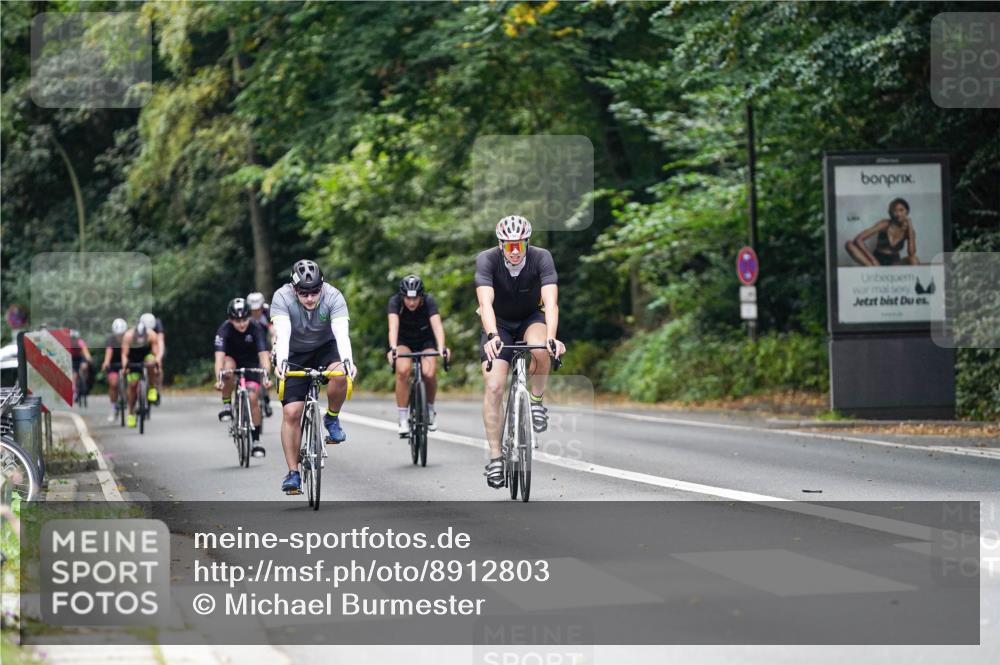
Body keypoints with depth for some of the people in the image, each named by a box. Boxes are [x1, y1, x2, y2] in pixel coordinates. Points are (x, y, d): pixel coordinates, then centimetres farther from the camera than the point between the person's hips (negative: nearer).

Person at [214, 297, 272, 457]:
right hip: (232, 359, 0)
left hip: (250, 362, 0)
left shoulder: (256, 328, -28)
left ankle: (256, 440, 0)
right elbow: (219, 356, -39)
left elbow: (264, 354, -36)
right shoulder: (224, 330, -28)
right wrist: (218, 378, -55)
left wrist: (266, 375, -53)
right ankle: (227, 405, -15)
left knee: (252, 398, -13)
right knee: (228, 367, -36)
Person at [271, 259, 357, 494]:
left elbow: (342, 332, -37)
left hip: (324, 349, 0)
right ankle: (293, 473, -4)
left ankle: (332, 419, -5)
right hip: (294, 355, 0)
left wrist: (347, 360, -55)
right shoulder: (282, 298, -26)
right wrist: (280, 362, -56)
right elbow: (282, 333, -38)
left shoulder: (333, 297, -25)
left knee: (340, 374, -33)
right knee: (291, 413, -12)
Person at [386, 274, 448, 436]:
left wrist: (441, 347, -53)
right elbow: (393, 326, -38)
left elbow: (437, 325, -36)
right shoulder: (395, 301, -25)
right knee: (403, 370, -29)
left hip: (426, 341, 0)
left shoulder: (428, 301, -24)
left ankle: (430, 409, 6)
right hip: (403, 342, 0)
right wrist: (392, 348, -55)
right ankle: (403, 419, -19)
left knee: (429, 373, -25)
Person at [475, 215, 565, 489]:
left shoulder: (541, 258, -25)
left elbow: (551, 301, -35)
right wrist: (492, 336, -54)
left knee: (540, 349, -36)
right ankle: (495, 458, -7)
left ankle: (537, 400, -9)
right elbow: (486, 302, -37)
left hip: (532, 318, 0)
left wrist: (552, 337, -52)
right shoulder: (487, 260, -25)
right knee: (494, 387, -15)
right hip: (499, 324, 0)